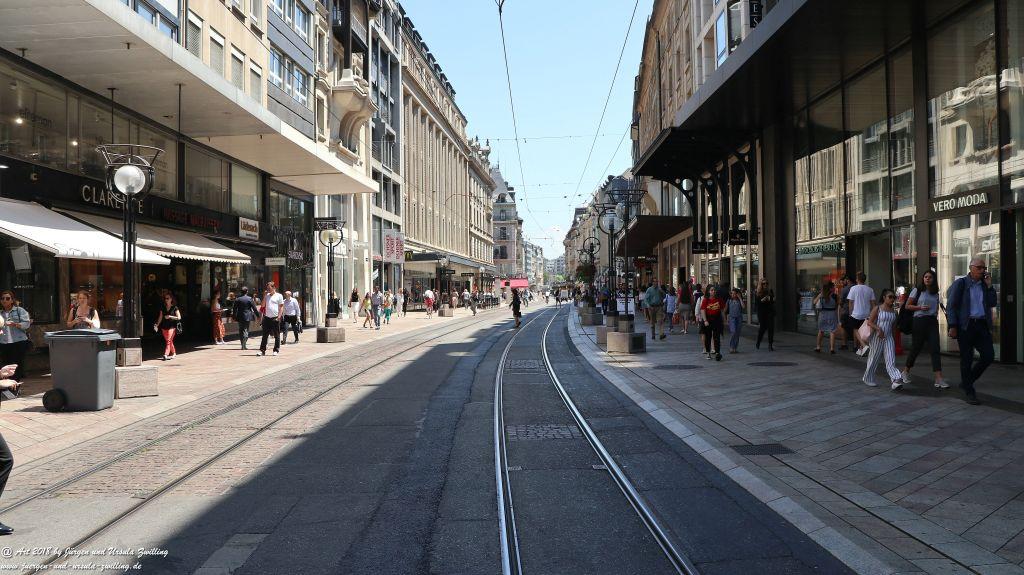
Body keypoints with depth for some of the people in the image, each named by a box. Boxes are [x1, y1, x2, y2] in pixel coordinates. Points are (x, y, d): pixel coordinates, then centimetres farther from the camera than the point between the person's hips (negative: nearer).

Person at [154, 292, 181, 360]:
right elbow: (160, 318, 11)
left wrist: (170, 316, -15)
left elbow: (179, 317, -3)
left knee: (168, 340, -15)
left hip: (172, 327, -5)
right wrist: (157, 325, 0)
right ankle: (174, 353, 23)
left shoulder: (175, 308, -1)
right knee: (170, 341, 11)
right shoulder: (163, 308, 11)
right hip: (164, 327, 5)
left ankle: (166, 354, -21)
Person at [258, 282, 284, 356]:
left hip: (275, 318, -4)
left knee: (277, 336, 3)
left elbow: (281, 307, -2)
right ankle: (262, 350, 6)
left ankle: (276, 350, 10)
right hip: (267, 317, 4)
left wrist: (279, 317, -10)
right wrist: (264, 296, 2)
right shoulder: (267, 295, 14)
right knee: (265, 335, 4)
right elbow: (263, 305, 9)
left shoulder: (279, 296, 0)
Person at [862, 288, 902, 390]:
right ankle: (868, 379, 24)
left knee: (891, 360, -9)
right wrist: (878, 328, -23)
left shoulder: (893, 310, 8)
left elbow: (894, 325, 21)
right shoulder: (878, 308, -6)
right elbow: (869, 322, -10)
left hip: (888, 338, 4)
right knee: (874, 359, 8)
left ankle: (896, 380, -20)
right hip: (877, 338, -3)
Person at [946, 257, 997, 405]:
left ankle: (966, 382, 18)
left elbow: (992, 303, 6)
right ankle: (969, 393, 10)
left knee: (989, 355, -2)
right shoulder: (960, 283, -2)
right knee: (967, 359, 1)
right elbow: (951, 306, -5)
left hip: (982, 325, 5)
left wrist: (989, 285, -1)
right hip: (966, 325, -5)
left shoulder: (985, 284, 12)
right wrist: (953, 326, -13)